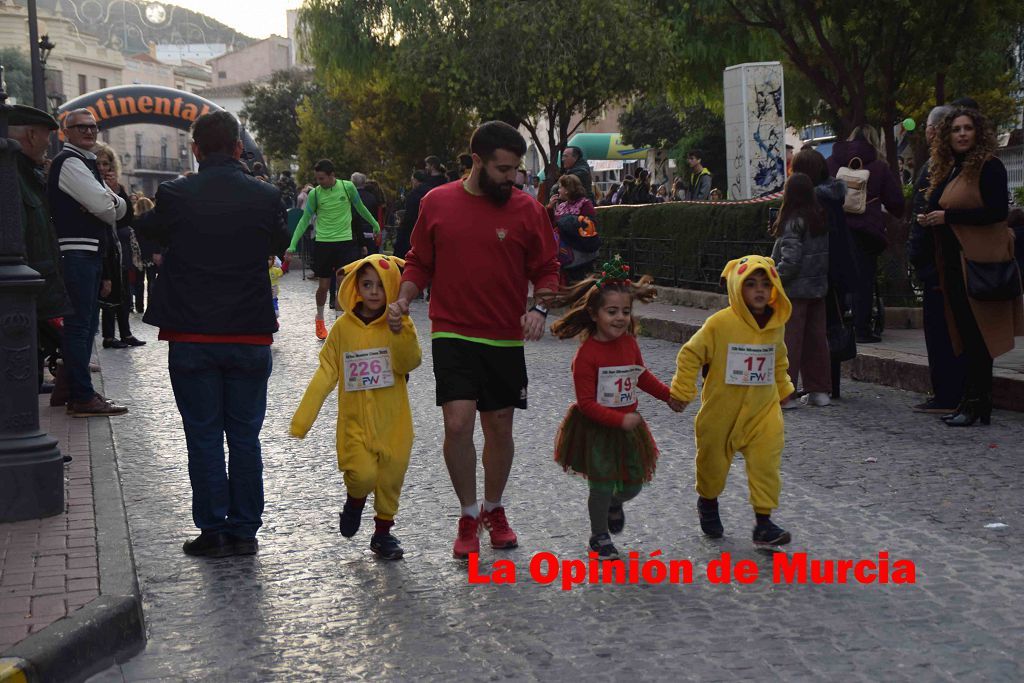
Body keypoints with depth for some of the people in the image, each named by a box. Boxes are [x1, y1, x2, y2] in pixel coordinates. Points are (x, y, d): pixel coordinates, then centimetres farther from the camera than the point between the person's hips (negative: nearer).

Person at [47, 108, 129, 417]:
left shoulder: (87, 163, 23)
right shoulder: (68, 161, -9)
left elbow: (119, 208, 16)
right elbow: (104, 206, -18)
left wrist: (110, 200, -5)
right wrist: (112, 201, 4)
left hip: (91, 254, 10)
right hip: (76, 252, -10)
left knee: (87, 325, 13)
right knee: (79, 325, -9)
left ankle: (79, 394, 20)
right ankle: (83, 398, -8)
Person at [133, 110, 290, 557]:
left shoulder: (176, 195, -9)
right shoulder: (266, 197, -6)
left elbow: (147, 231, 12)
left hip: (192, 336, -1)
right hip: (250, 336, 1)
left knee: (203, 436, 7)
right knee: (245, 436, 10)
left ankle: (213, 531, 10)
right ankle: (244, 530, 14)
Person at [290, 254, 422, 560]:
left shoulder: (399, 325, -1)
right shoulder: (343, 327, -1)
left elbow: (408, 364, -16)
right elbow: (325, 374, 1)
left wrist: (400, 329, -30)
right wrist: (302, 418, -3)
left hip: (392, 421, 1)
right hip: (355, 420, -1)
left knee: (391, 478, 6)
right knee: (363, 474, -17)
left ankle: (383, 532, 29)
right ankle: (355, 499, 17)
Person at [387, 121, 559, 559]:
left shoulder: (527, 210, -1)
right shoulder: (437, 203, 1)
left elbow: (546, 270, 5)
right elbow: (420, 263, 10)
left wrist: (539, 309, -13)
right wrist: (402, 300, -6)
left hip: (506, 340, 1)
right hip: (452, 336, -1)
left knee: (500, 428, 10)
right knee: (458, 423, -13)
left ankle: (494, 510, 33)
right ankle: (468, 516, 7)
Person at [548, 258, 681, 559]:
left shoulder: (629, 343, -2)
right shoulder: (587, 354, -22)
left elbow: (642, 375, 18)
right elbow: (586, 402, -23)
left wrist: (668, 395, 13)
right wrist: (620, 419, -28)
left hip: (627, 427, 6)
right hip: (595, 430, -6)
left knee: (633, 484, 13)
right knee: (602, 487, 1)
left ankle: (615, 503, 48)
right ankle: (599, 537, 25)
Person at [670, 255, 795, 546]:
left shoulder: (776, 325, 0)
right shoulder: (720, 323, -17)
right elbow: (690, 355, -8)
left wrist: (783, 388, 27)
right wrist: (682, 390, -7)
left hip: (763, 410, 3)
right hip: (722, 410, -3)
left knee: (766, 464, -6)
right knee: (713, 461, 15)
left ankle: (763, 521, 2)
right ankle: (708, 502, 42)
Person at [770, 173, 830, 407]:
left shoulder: (794, 221, -14)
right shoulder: (821, 218, 7)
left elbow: (791, 259, -19)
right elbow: (826, 254, 11)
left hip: (794, 290, -7)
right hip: (818, 287, 7)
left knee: (788, 340, -2)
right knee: (815, 338, 12)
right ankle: (819, 390, 17)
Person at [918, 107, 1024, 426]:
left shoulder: (989, 166, -8)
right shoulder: (947, 170, 16)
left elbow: (997, 211, -18)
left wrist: (948, 215, -16)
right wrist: (929, 218, 5)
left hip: (980, 262, -8)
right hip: (954, 264, 8)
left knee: (976, 335, -6)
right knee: (966, 335, 10)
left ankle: (977, 403, -3)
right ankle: (972, 401, 16)